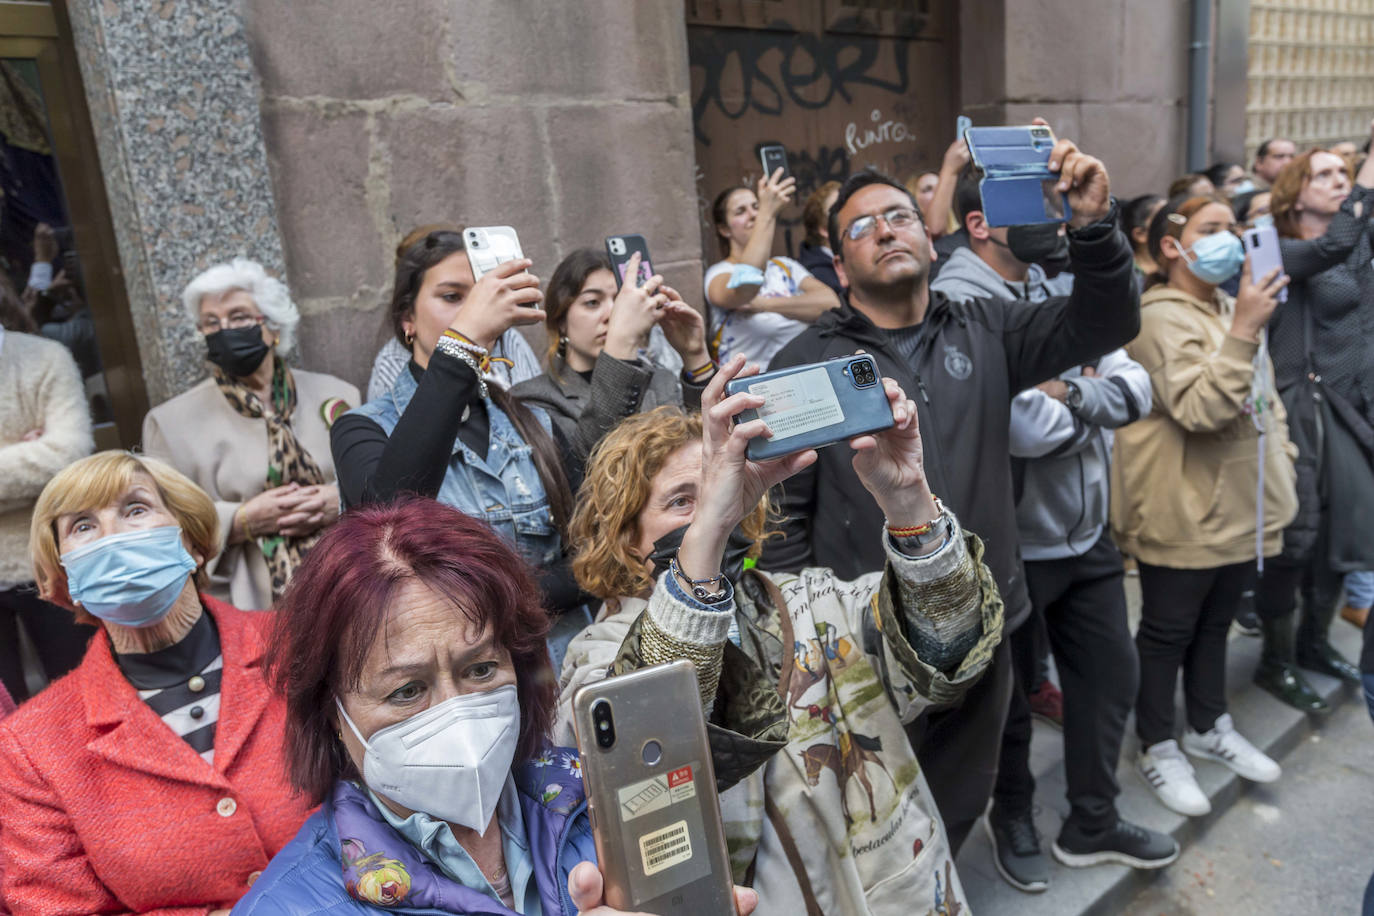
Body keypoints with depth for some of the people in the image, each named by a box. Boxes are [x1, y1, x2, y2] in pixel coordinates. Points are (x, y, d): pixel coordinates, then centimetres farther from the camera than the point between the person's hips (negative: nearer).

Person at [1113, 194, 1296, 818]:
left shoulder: (1231, 310, 13)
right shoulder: (1161, 317, -15)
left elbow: (1264, 397, 22)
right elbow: (1198, 410, -26)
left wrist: (1278, 460, 15)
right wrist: (1244, 331, -30)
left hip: (1238, 504, 8)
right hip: (1181, 511, -8)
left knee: (1214, 623, 21)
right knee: (1168, 631, 5)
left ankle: (1209, 728, 37)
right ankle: (1158, 749, 20)